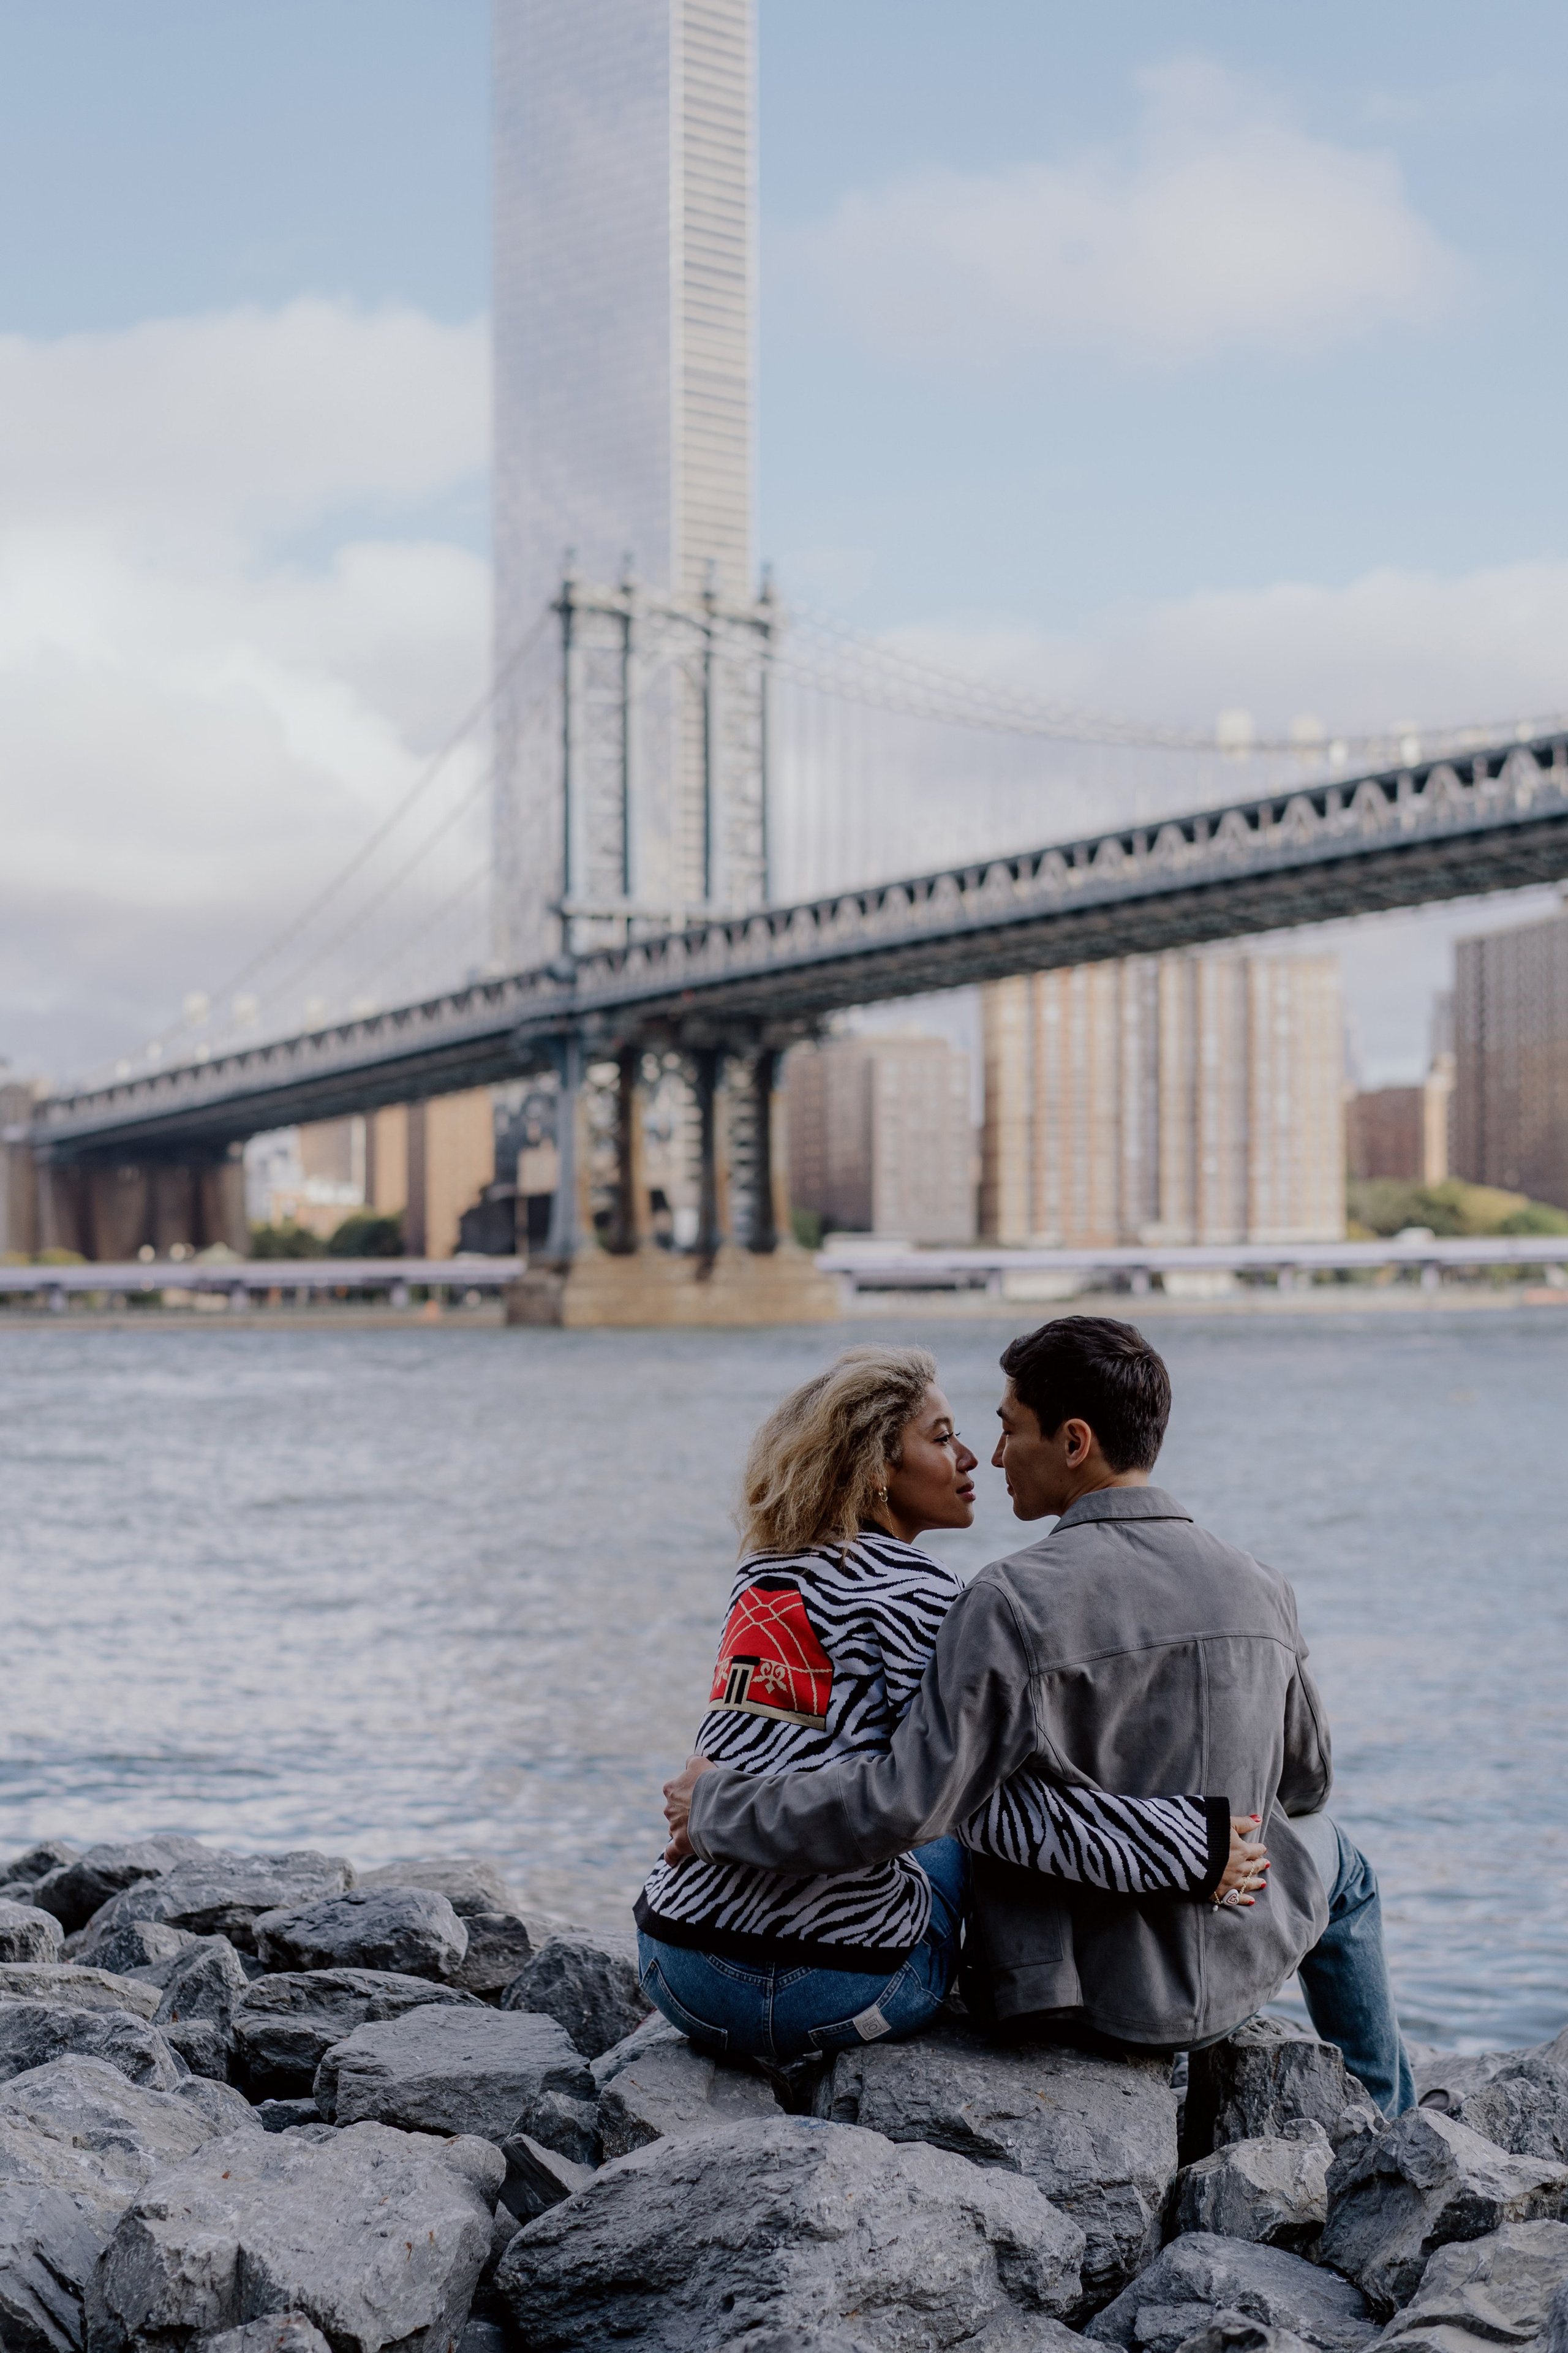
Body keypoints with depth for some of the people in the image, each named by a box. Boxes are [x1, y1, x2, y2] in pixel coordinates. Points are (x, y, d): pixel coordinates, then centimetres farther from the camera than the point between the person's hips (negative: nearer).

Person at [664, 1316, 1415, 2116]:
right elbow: (1304, 1783, 5)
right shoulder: (1259, 1591, -9)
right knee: (1333, 1857, 36)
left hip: (1065, 1990, -2)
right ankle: (1388, 2124, 48)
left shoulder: (1014, 1604, -24)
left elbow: (904, 1804, -27)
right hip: (1233, 1972, 3)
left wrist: (719, 1807, -13)